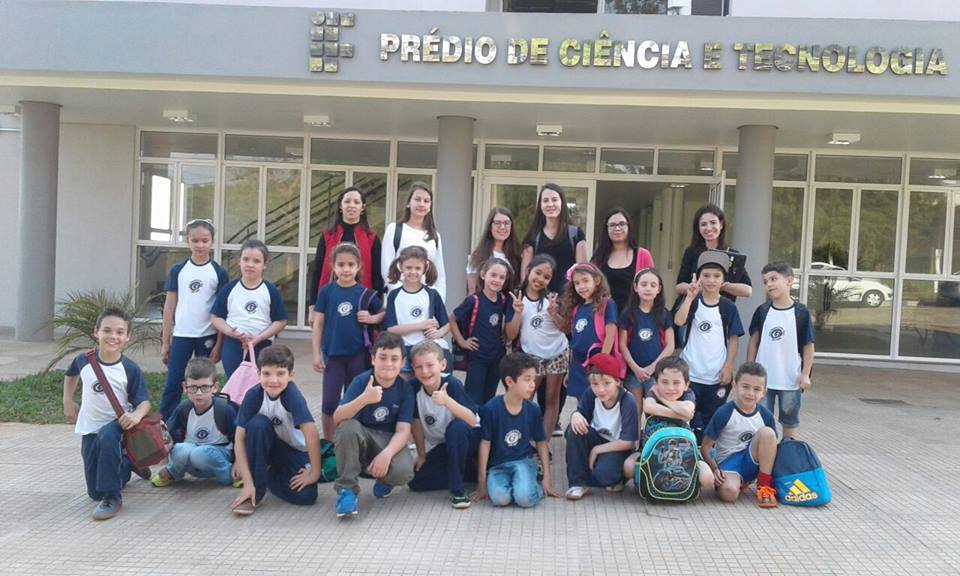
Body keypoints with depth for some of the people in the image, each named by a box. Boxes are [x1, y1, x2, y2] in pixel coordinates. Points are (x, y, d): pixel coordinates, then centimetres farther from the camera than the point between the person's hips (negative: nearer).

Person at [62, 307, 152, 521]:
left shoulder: (130, 369, -17)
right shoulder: (84, 360, -8)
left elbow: (143, 401, -14)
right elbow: (70, 375, 16)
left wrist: (137, 415, -36)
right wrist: (68, 402, 14)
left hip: (117, 424, -4)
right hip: (89, 428, 4)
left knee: (107, 437, -42)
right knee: (94, 492, 7)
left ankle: (112, 497, -26)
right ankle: (127, 465, 39)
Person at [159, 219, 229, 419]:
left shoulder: (218, 273, -1)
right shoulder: (178, 270, 3)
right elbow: (169, 306, 5)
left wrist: (219, 344, -5)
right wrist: (165, 342, 3)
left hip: (208, 337, -1)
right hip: (181, 335, 1)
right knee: (173, 384, 2)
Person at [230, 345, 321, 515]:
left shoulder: (292, 394, -29)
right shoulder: (254, 395, -21)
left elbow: (311, 433, -33)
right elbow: (240, 439, -21)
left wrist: (314, 473, -28)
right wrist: (248, 483, -27)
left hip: (296, 451, -1)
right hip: (268, 445, 1)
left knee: (306, 495, -22)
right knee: (258, 424, -31)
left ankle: (270, 475, 9)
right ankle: (256, 492, -17)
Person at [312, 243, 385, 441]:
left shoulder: (365, 293, -2)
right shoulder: (326, 292, -3)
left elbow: (384, 313, 10)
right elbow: (318, 323, 1)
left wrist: (371, 319, -11)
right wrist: (316, 353, -2)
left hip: (358, 354, 1)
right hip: (333, 354, 0)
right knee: (330, 402, 1)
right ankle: (328, 443, 16)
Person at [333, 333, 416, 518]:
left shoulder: (405, 389, -9)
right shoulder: (361, 381, -13)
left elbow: (403, 431, -14)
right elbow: (337, 418, -24)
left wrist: (386, 454, -34)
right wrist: (364, 399, -42)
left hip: (388, 441, 1)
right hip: (360, 438, 0)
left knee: (403, 471, -31)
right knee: (348, 427, -34)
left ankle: (384, 481, 9)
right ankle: (346, 489, -19)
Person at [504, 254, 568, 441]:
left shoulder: (551, 298, -2)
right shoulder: (517, 299, -6)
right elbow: (510, 335, -8)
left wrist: (553, 313, -18)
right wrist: (518, 313, -21)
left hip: (557, 353, 1)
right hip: (532, 356, -1)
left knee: (551, 399, 6)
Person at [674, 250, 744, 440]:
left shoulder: (728, 307, 0)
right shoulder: (692, 301, -2)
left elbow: (733, 338, 3)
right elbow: (678, 321, -20)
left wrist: (728, 367, -3)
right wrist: (690, 297, -28)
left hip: (718, 375, 1)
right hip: (690, 372, -1)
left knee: (713, 420, 10)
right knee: (688, 418, 6)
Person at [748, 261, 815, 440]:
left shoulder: (801, 312, -7)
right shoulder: (762, 311, -1)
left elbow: (808, 346, -3)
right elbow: (753, 341, 4)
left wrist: (805, 374, -7)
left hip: (791, 380, -1)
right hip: (763, 378, 2)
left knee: (790, 424, 13)